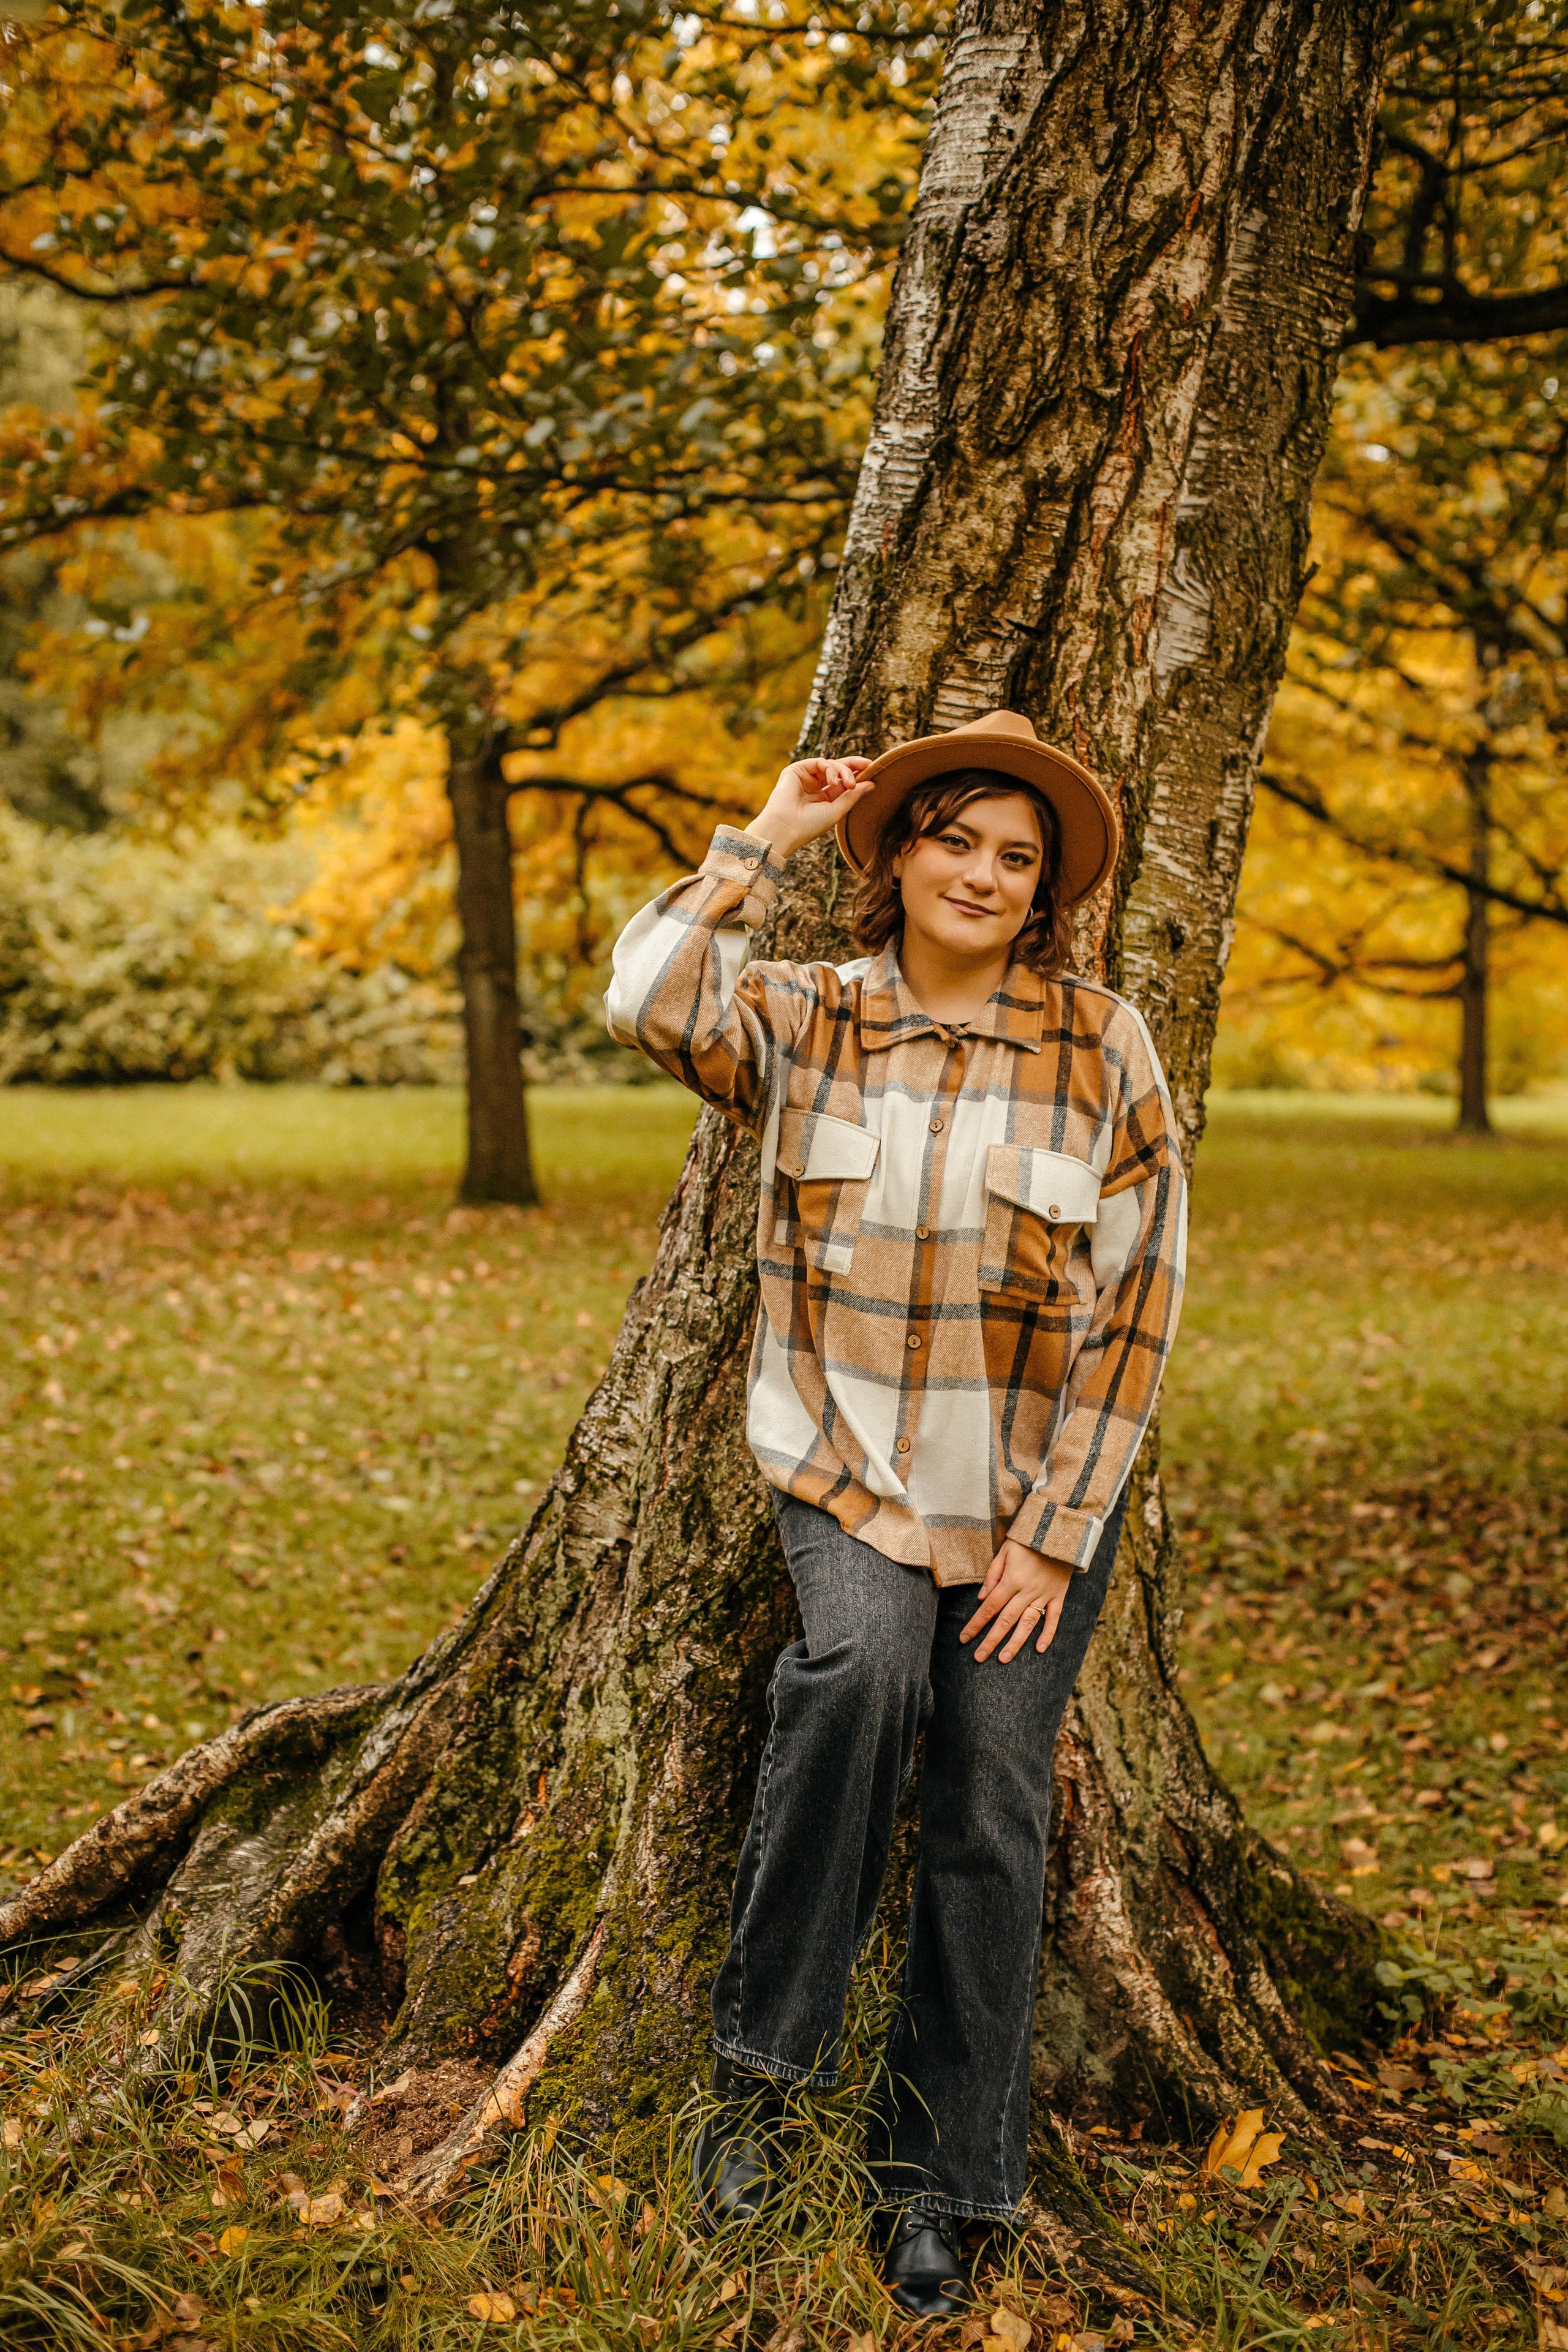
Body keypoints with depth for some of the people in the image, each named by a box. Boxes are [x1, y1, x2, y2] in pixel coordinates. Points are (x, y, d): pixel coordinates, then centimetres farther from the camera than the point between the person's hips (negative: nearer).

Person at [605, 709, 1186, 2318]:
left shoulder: (1103, 1044, -5)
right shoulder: (809, 1020, -1)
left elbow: (1137, 1304, -6)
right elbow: (652, 1004, -22)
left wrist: (1054, 1533, -9)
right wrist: (769, 838, -13)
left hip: (1033, 1495, 1)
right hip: (845, 1465, 0)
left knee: (990, 1812, 0)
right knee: (865, 1659, -30)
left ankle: (934, 2178, 20)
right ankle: (758, 2057, -11)